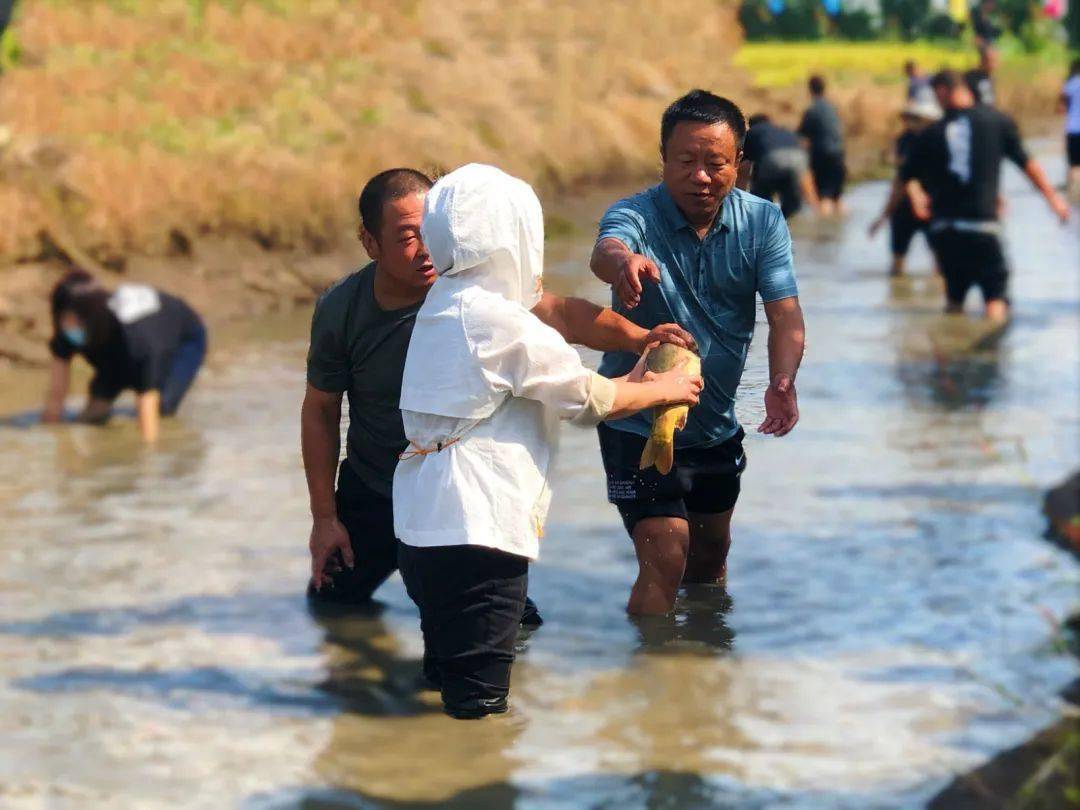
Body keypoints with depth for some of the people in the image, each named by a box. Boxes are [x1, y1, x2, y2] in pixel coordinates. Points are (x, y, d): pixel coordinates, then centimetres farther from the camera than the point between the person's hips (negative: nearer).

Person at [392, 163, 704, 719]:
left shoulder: (443, 307, 15)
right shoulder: (502, 320, -13)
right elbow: (586, 398, -4)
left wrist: (629, 384, 24)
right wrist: (662, 390, 13)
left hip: (424, 527, 10)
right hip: (476, 528, -10)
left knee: (449, 686, 18)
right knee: (479, 705, -7)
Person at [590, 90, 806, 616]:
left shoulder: (763, 223, -7)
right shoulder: (637, 215, -19)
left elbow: (785, 313, -16)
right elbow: (605, 249, -43)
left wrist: (782, 383, -37)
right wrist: (622, 261, -69)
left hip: (716, 422, 5)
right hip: (640, 422, -5)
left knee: (711, 554, 22)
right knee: (665, 560, -15)